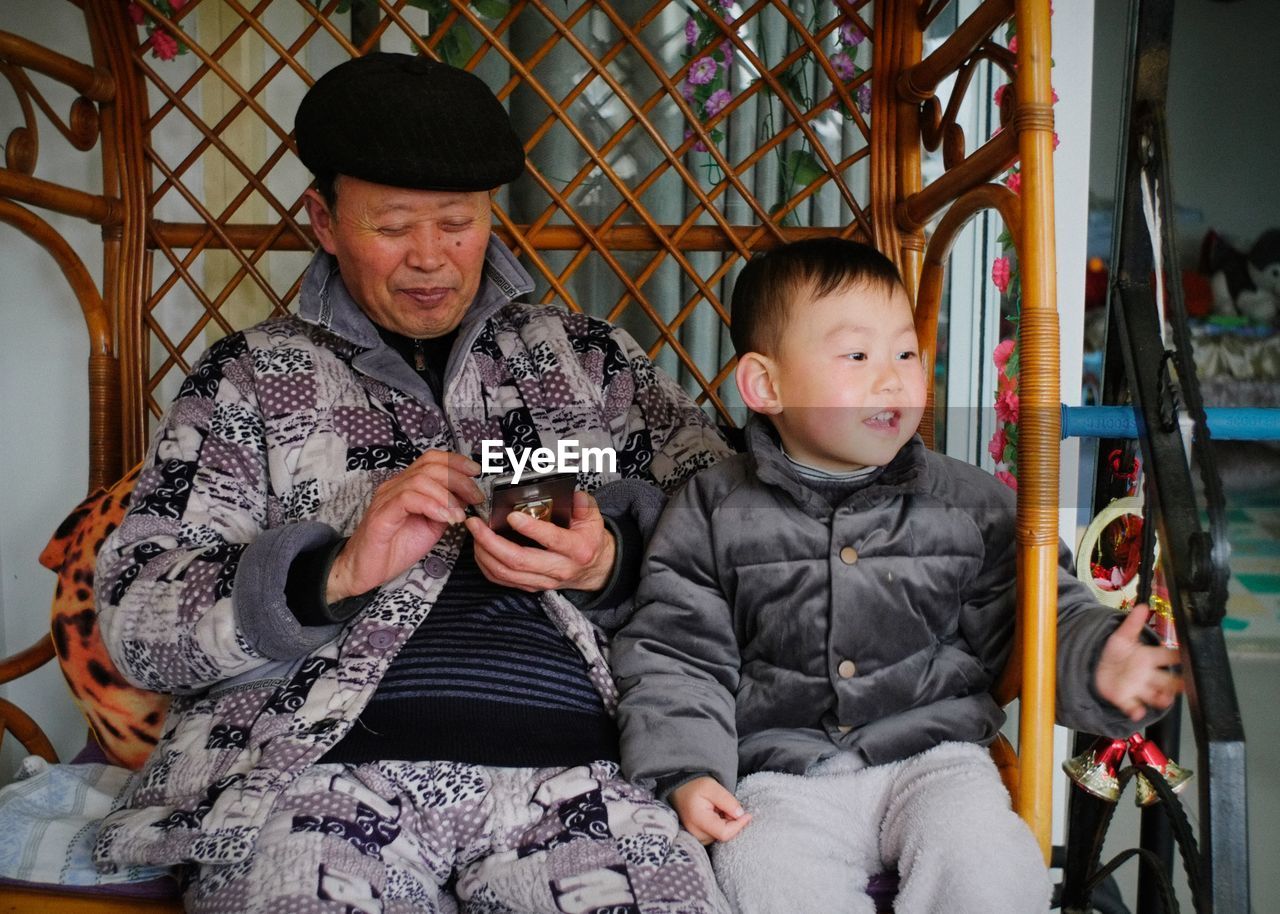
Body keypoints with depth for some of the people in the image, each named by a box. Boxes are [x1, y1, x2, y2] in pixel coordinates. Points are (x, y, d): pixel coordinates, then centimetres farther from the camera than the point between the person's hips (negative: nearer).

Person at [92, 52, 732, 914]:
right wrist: (337, 572, -13)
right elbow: (140, 620, 4)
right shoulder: (250, 376, 10)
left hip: (574, 772, 1)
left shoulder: (587, 354, 14)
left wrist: (609, 564, -11)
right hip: (317, 773, 0)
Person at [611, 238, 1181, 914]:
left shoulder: (968, 503, 6)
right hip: (782, 774, -1)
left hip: (931, 751, 2)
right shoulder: (714, 512, 1)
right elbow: (673, 655, 2)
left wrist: (1098, 663, -11)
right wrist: (686, 772, -10)